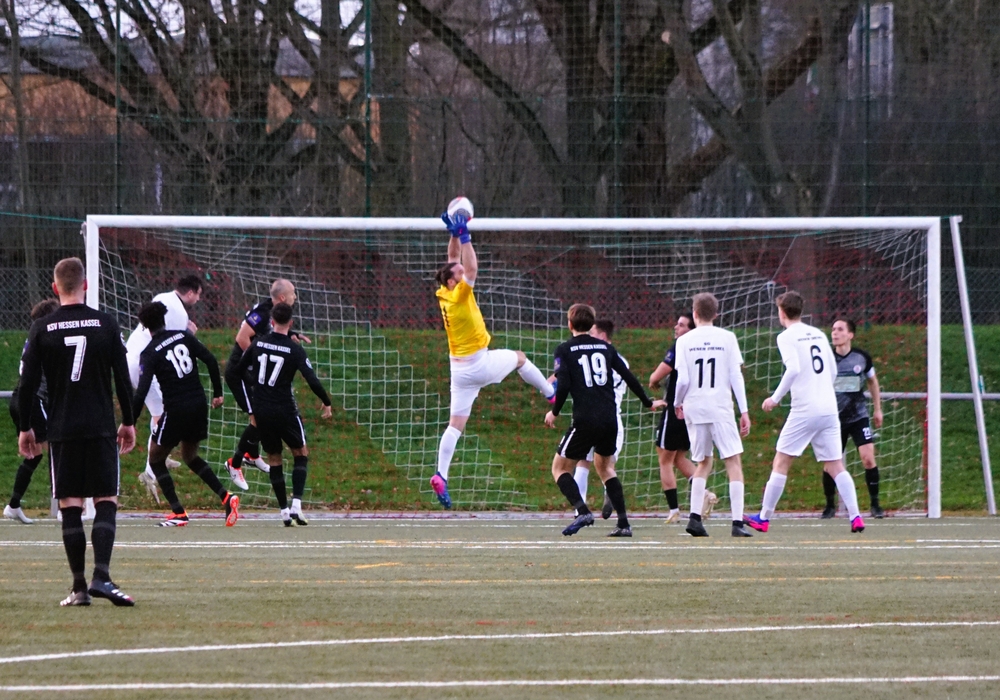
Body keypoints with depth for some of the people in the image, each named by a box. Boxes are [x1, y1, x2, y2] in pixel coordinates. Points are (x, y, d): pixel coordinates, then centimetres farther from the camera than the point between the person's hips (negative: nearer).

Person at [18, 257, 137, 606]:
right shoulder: (106, 324, 0)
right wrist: (128, 422, 13)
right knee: (106, 502, 1)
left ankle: (79, 587, 1)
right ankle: (101, 576, -15)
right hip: (101, 428, 0)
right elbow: (123, 378, 2)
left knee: (70, 506, 3)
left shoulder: (41, 329, 0)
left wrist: (25, 428, 11)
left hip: (62, 430, 0)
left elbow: (28, 383, 0)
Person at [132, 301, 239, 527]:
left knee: (156, 458, 13)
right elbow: (211, 361, 0)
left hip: (176, 411, -5)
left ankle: (178, 513, 4)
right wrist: (217, 393, 9)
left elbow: (142, 392, -17)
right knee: (190, 456, 24)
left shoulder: (149, 353, -9)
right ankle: (226, 497, 8)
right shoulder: (184, 337, 4)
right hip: (199, 406, 5)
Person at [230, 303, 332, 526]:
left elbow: (239, 369, 13)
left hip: (261, 411, 3)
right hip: (285, 411, -3)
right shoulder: (295, 350, -10)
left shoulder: (258, 343, 1)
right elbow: (312, 380, -15)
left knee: (274, 459, 13)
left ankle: (284, 510, 11)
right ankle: (296, 505, -5)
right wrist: (327, 403, -1)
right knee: (301, 454, 11)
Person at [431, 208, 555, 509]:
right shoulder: (458, 296, -19)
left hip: (459, 369, 7)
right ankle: (551, 393, 41)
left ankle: (441, 475, -10)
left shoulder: (444, 293, 1)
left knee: (456, 424, 2)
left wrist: (454, 234, 6)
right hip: (479, 364, -7)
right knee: (518, 357, 22)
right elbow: (472, 267, -30)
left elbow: (454, 260, 13)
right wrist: (463, 236, -27)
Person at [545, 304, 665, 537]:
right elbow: (629, 378, 14)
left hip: (585, 420, -5)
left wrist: (554, 412, 5)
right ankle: (623, 524, 11)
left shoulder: (565, 350, 0)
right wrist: (648, 403, 27)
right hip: (610, 419, 5)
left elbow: (563, 386, -11)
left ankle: (582, 510, -17)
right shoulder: (606, 347, 12)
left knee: (560, 467, 6)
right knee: (605, 467, 22)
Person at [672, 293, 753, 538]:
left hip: (694, 409, 2)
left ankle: (695, 517, 2)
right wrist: (744, 411, 0)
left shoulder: (684, 341, 2)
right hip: (721, 408, -2)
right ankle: (737, 522, -10)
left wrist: (677, 403, 16)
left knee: (703, 464, 16)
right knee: (733, 462, 0)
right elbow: (736, 376, -2)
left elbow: (682, 380, -3)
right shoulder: (727, 338, 1)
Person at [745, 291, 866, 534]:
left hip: (804, 410, -5)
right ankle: (855, 517, -8)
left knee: (781, 462, 4)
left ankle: (764, 518, 7)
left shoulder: (787, 337, -4)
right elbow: (833, 371, 18)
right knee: (835, 466, 5)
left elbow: (793, 369, -18)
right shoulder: (818, 334, 15)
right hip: (829, 409, 5)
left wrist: (775, 398, -11)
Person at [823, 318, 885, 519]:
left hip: (859, 417, 0)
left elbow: (873, 382, 14)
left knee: (868, 458, -12)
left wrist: (877, 409, 16)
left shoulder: (862, 357, -2)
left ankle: (875, 504, -1)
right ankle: (830, 506, 18)